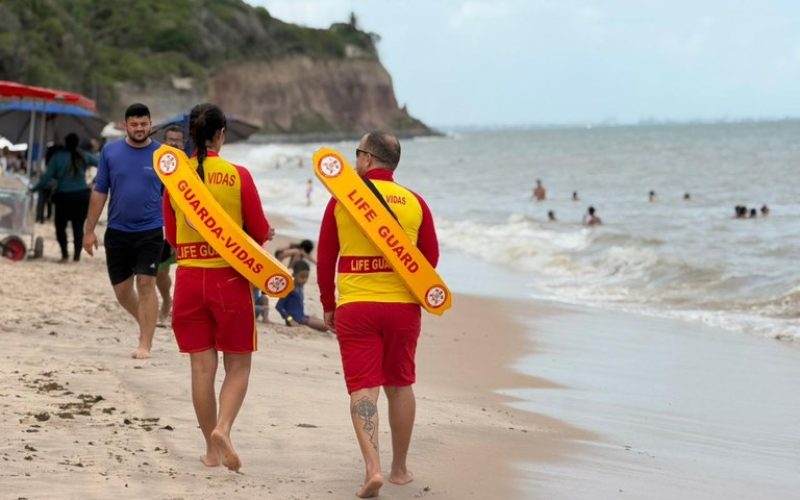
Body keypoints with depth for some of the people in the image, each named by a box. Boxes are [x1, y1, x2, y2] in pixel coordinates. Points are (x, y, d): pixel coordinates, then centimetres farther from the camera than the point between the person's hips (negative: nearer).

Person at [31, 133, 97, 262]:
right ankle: (77, 255, 4)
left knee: (61, 226, 10)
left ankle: (65, 254, -2)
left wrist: (34, 189, 4)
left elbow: (46, 178, -7)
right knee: (78, 226, 8)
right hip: (82, 195, 2)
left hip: (64, 197, -2)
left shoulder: (57, 157, -5)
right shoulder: (84, 156, 3)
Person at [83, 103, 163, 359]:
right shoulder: (110, 152, 2)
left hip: (150, 231, -2)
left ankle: (145, 344, -5)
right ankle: (147, 323, 34)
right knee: (122, 289, 8)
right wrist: (89, 230, 4)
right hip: (117, 232, 3)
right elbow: (99, 193, 6)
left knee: (146, 284, -9)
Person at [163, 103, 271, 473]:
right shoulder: (238, 176, -8)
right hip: (230, 279, -2)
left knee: (202, 367, 8)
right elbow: (260, 233, -3)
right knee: (237, 365, 8)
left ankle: (212, 449, 13)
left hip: (189, 279, 2)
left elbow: (171, 237, 8)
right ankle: (223, 428, -16)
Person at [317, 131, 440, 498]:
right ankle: (400, 468, 25)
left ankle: (373, 467, -20)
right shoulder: (415, 203, 3)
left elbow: (325, 258, 4)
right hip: (403, 305, 2)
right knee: (399, 385, 15)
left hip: (354, 306, -2)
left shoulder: (343, 199, -2)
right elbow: (431, 258, 10)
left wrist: (328, 305, 16)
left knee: (363, 387, -3)